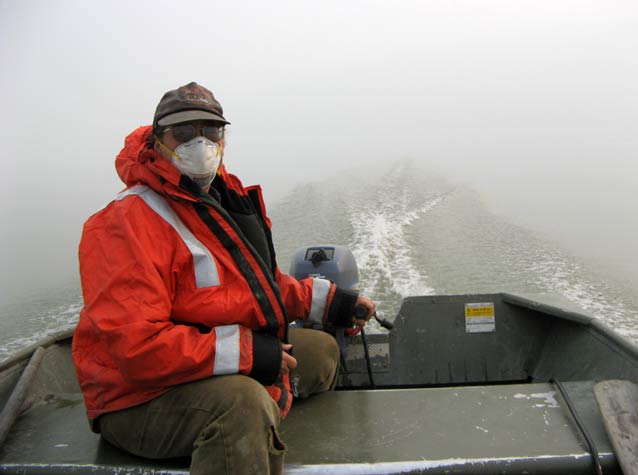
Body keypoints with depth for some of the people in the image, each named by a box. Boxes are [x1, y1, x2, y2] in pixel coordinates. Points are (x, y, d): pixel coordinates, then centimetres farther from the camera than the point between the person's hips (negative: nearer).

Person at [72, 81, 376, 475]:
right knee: (243, 403, -41)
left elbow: (260, 281, 18)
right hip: (144, 399, -9)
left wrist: (326, 300, 10)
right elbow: (134, 345, -31)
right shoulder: (127, 221, -22)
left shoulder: (223, 198, 8)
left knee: (321, 350, 22)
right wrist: (246, 352, -30)